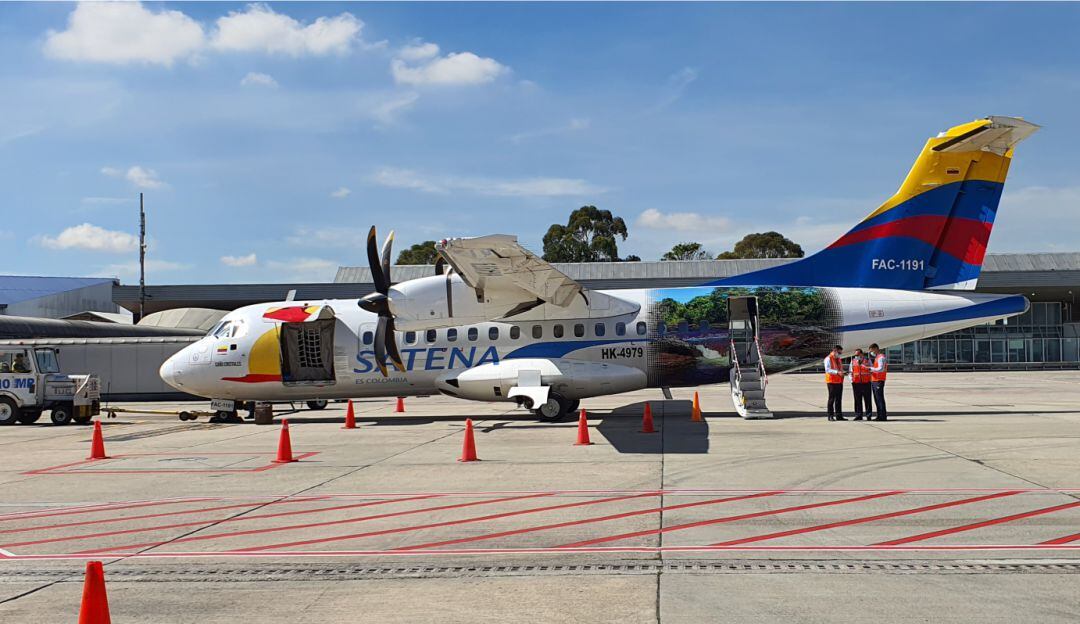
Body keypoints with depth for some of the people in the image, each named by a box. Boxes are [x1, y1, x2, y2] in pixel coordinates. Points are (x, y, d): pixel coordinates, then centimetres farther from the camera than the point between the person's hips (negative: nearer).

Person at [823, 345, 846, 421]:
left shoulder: (838, 359, 18)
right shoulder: (828, 359, -8)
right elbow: (827, 369, -19)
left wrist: (843, 373, 4)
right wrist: (837, 372, -29)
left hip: (839, 381, 8)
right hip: (831, 381, -8)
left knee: (838, 399, 8)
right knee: (832, 398, -4)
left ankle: (839, 415, 12)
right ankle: (831, 416, 0)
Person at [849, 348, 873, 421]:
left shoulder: (867, 360, 7)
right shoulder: (853, 361, 13)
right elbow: (851, 371, 15)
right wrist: (851, 379, 3)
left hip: (866, 383, -2)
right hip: (856, 383, 2)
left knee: (867, 400, -1)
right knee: (858, 400, 3)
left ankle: (868, 415, 3)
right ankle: (858, 415, 8)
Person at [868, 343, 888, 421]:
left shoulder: (881, 357, -13)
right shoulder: (877, 357, 17)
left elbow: (881, 369, -22)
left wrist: (871, 369, -18)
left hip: (878, 381, -10)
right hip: (874, 381, 10)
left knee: (879, 398, -8)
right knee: (876, 399, 12)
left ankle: (883, 416, -5)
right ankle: (879, 415, 16)